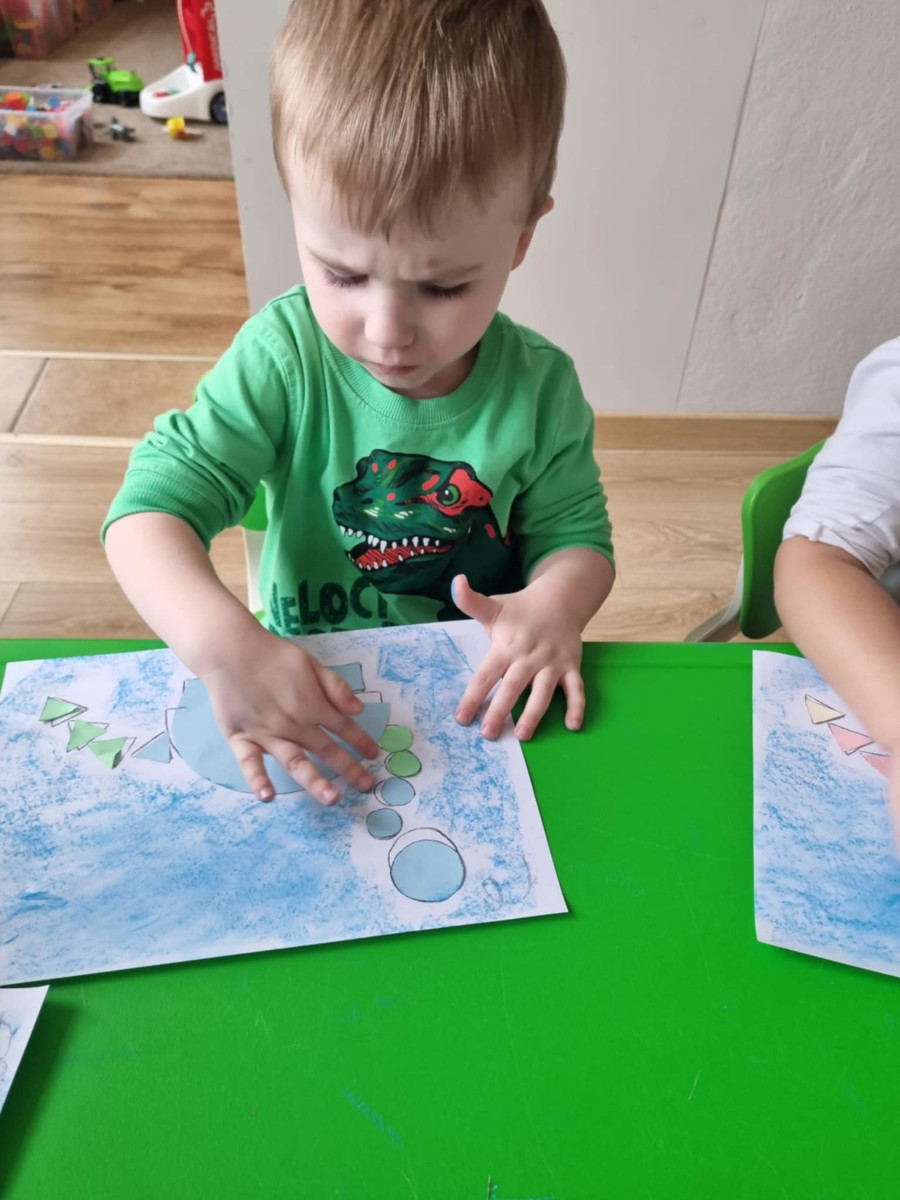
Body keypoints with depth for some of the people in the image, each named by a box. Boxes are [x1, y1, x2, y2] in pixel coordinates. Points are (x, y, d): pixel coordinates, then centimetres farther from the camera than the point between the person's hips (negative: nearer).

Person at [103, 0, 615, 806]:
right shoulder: (284, 356, -14)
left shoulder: (539, 388, -9)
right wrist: (222, 641, -37)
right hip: (303, 682, 0)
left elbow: (575, 532, 1)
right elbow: (154, 503, -18)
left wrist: (554, 604, -23)